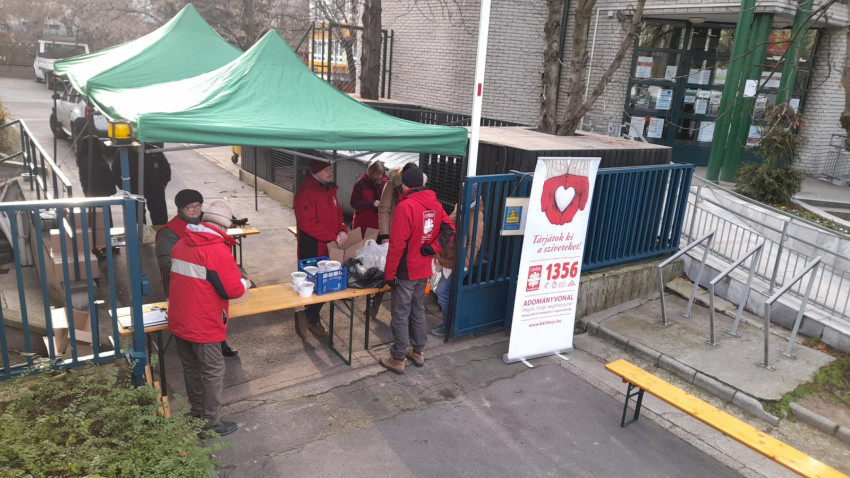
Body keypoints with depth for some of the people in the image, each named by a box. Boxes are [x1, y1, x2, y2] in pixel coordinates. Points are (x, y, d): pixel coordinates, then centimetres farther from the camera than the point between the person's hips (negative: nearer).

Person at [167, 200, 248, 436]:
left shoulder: (182, 243, 4)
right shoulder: (218, 250, -20)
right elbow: (233, 290, -18)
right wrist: (244, 283, 1)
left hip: (178, 321, 8)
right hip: (203, 325, -8)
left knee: (191, 368, 20)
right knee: (213, 371, 6)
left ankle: (197, 413, 35)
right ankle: (211, 423, 15)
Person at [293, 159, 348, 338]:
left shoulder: (329, 189, 12)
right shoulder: (305, 193, -17)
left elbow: (337, 213, 20)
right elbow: (308, 224, -22)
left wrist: (343, 230, 0)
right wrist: (334, 237, -21)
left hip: (329, 248, 8)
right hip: (312, 250, -8)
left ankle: (311, 319, 27)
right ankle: (310, 318, 15)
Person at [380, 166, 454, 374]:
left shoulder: (405, 206, -20)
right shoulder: (435, 204, 3)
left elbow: (397, 244, -21)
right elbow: (449, 229, 4)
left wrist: (389, 273, -15)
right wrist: (433, 248, -6)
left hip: (405, 271, -7)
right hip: (424, 269, 7)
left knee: (401, 314, 4)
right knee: (418, 310, 20)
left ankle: (398, 358, 13)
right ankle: (418, 351, 31)